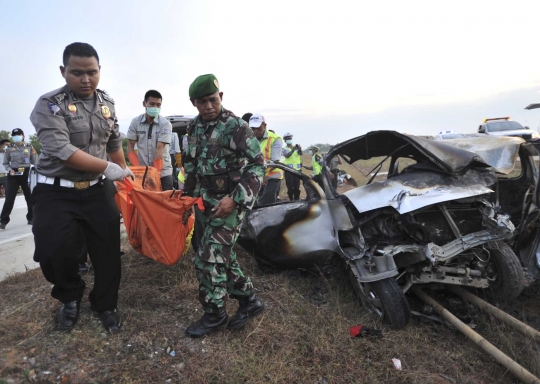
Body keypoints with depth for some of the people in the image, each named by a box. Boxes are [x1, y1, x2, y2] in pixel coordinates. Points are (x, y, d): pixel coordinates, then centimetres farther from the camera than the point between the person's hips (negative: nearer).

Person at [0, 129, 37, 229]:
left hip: (26, 174, 1)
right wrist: (9, 170, -9)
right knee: (9, 197, -4)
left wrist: (34, 154, -9)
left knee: (30, 196, 7)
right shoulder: (9, 149, 3)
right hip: (13, 174, -1)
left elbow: (34, 162, 8)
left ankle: (31, 218, 21)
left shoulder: (29, 147, 4)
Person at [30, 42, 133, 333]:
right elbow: (61, 151, -23)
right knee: (53, 252, -7)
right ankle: (70, 298, 26)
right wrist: (110, 169, -19)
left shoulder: (107, 103, 6)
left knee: (107, 251, 5)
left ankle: (105, 304, 28)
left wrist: (124, 176, 20)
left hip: (98, 190, 4)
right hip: (56, 193, -3)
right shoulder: (49, 104, -11)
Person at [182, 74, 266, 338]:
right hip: (205, 203, 8)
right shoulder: (194, 127, 8)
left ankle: (214, 315, 14)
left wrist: (236, 198, -25)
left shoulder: (235, 126, -14)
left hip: (229, 202, -7)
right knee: (222, 255, 13)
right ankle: (249, 300, 29)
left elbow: (257, 165, -17)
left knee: (208, 259, -6)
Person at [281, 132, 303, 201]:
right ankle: (291, 199, 4)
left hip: (297, 169, 2)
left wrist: (300, 150, -34)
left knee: (297, 187, 2)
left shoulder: (296, 147, 11)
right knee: (290, 187, -4)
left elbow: (301, 154, -10)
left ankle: (297, 199, 9)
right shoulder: (284, 149, 6)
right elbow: (287, 155, -15)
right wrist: (292, 150, -33)